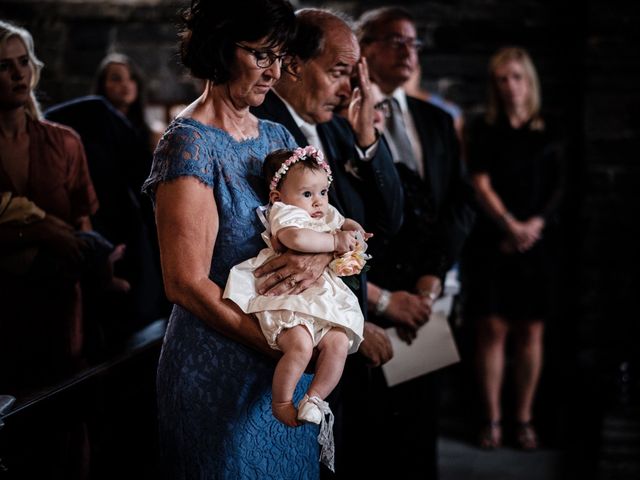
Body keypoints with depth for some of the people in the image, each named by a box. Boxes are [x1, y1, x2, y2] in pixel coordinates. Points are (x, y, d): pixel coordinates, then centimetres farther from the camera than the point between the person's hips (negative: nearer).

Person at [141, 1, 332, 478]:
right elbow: (187, 284, -19)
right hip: (221, 370, -7)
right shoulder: (189, 143, -15)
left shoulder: (277, 137, 8)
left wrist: (321, 255, -17)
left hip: (288, 362, 7)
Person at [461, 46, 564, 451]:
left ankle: (525, 418, 9)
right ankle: (493, 419, 3)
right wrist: (511, 225, -15)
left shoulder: (547, 133, 9)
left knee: (530, 331, 2)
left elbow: (557, 189, 5)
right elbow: (481, 185, -4)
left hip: (536, 246, 1)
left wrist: (532, 227, -10)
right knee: (492, 329, -3)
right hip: (491, 244, -1)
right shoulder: (485, 130, 6)